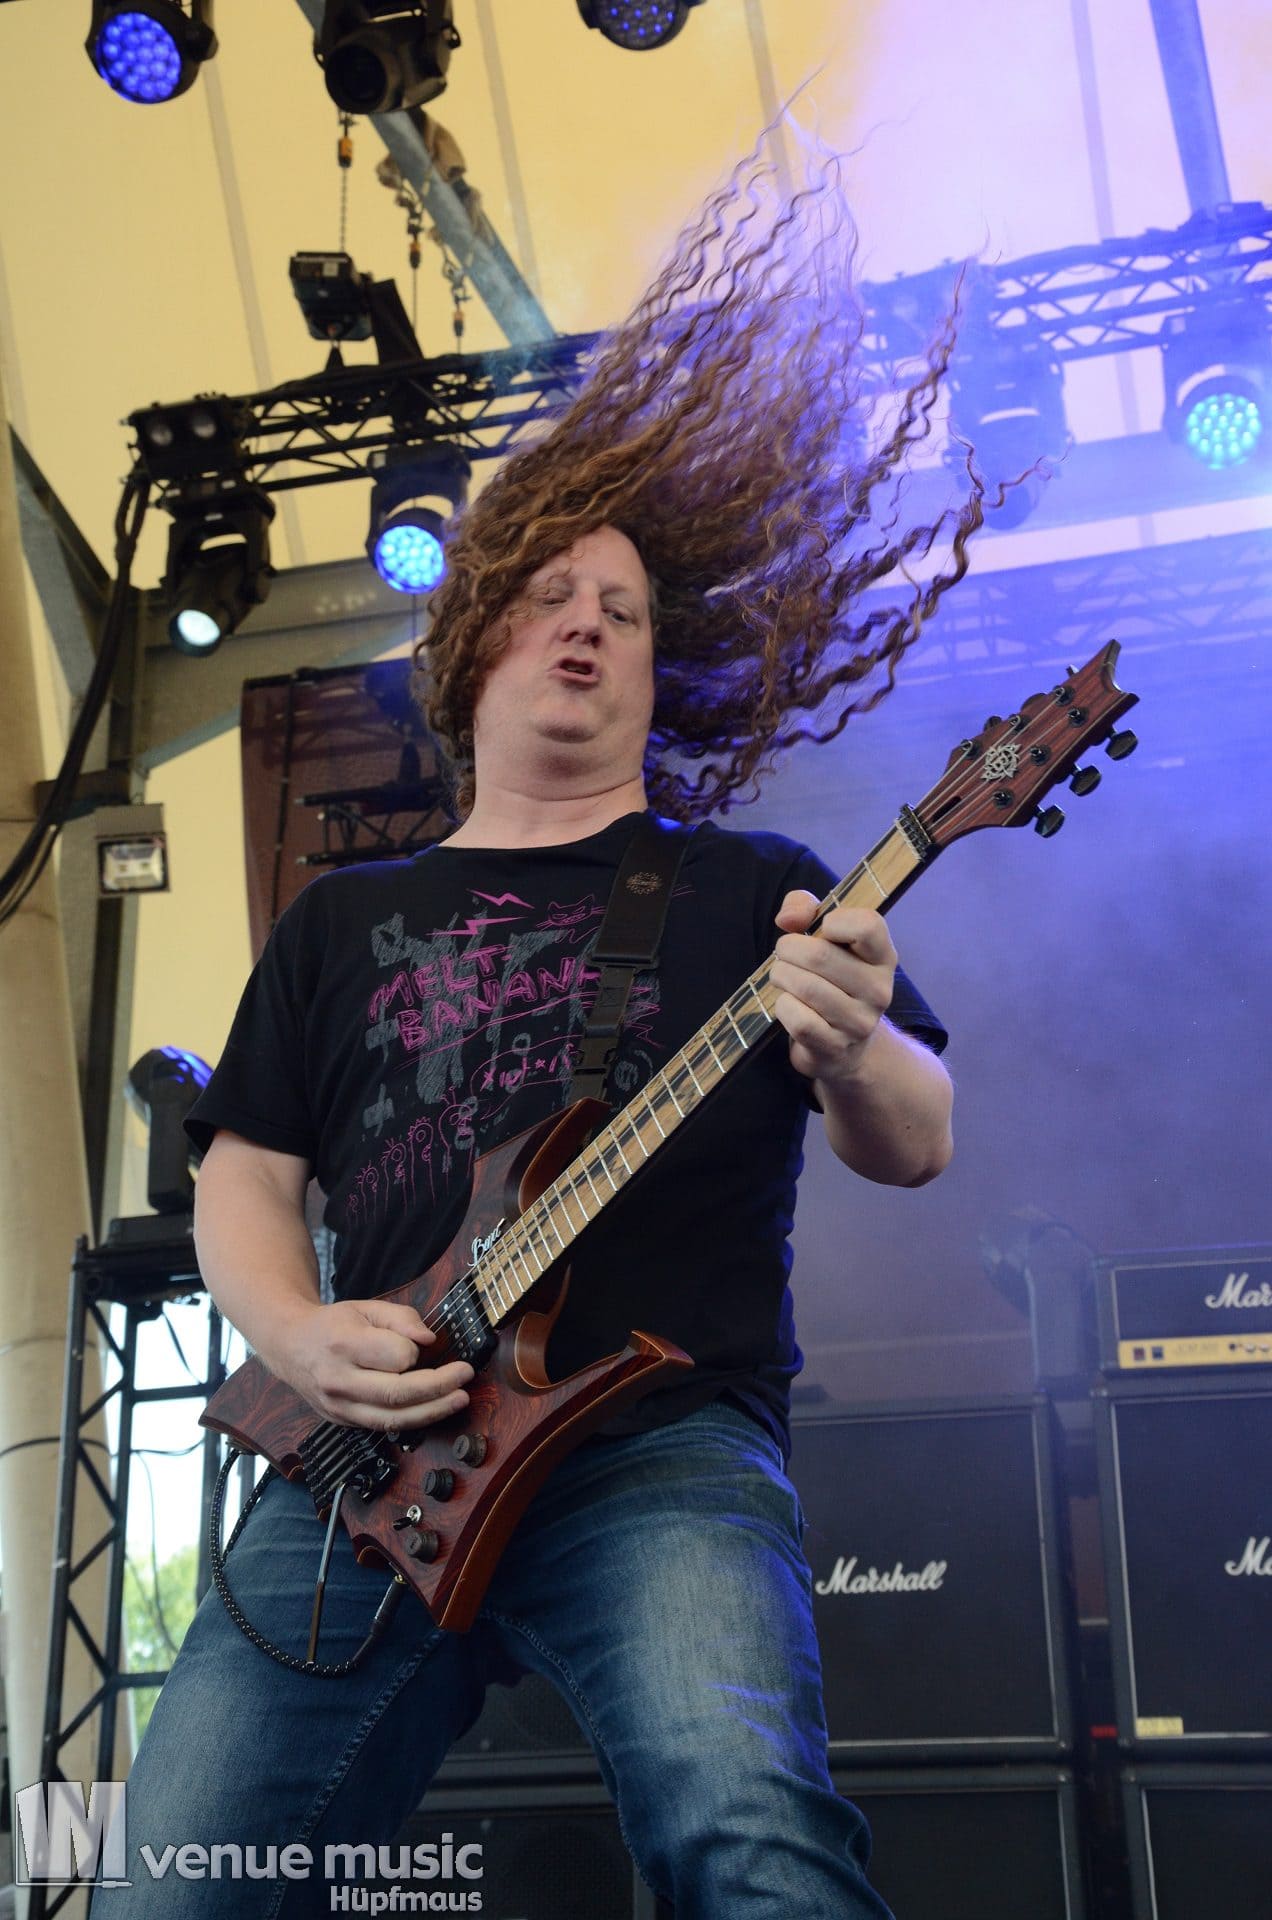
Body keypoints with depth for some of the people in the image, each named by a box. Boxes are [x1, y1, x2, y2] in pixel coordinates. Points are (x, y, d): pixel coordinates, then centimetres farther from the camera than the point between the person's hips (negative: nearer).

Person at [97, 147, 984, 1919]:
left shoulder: (746, 887, 13)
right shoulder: (345, 919, 21)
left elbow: (918, 1149, 6)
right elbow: (244, 1174, 17)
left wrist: (847, 1052, -18)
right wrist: (298, 1337, -5)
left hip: (666, 1441, -3)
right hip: (375, 1449, 3)